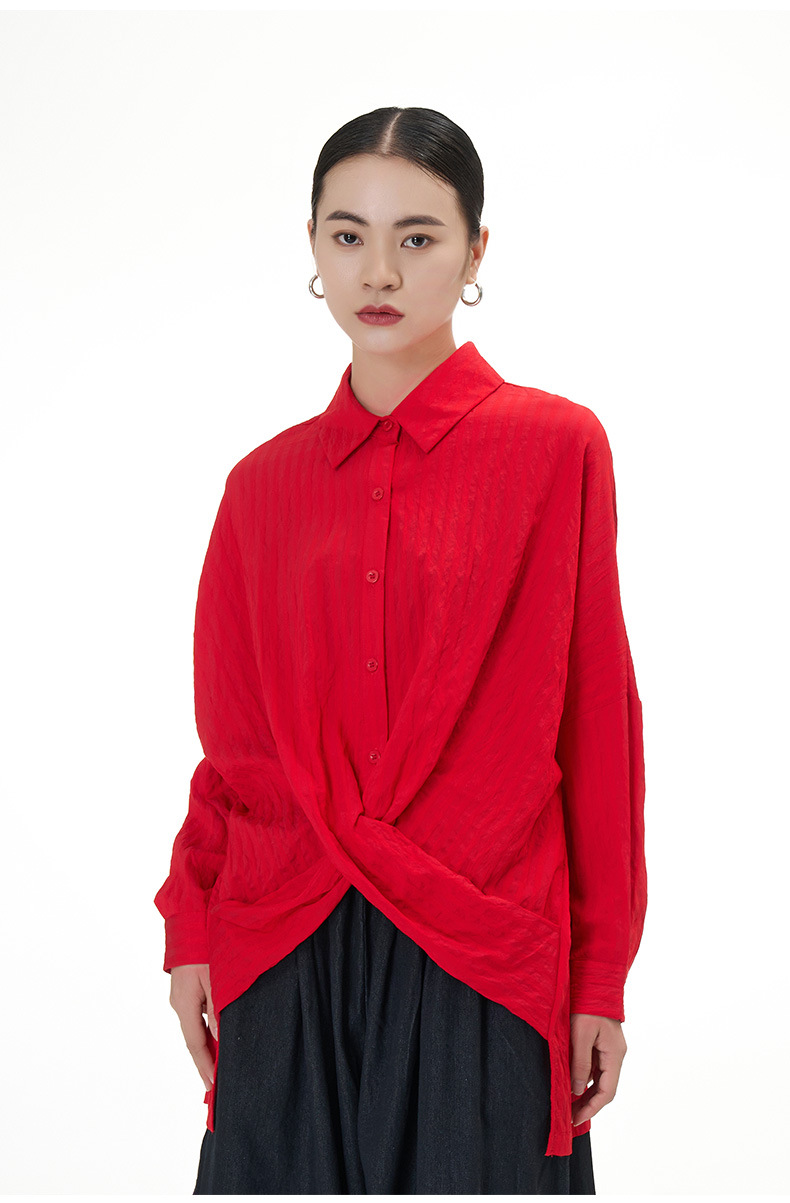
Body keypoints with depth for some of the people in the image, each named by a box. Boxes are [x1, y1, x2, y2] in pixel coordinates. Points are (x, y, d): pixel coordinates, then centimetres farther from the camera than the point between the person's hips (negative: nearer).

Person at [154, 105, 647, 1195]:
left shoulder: (556, 446, -3)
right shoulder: (265, 483, 8)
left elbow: (598, 725, -2)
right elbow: (233, 736, 12)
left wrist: (600, 979, -2)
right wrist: (190, 930, 5)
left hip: (479, 977, -2)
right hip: (284, 973, 3)